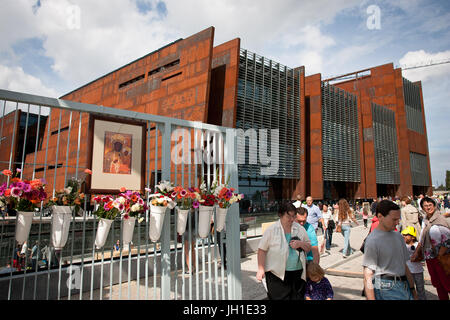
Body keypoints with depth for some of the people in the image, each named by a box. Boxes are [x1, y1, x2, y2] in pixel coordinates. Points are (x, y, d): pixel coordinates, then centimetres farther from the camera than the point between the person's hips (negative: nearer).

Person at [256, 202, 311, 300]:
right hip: (277, 274, -4)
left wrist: (300, 244, -8)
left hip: (298, 272, 4)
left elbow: (309, 247, 14)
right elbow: (262, 250, -4)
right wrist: (261, 269, -9)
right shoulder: (271, 230, -6)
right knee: (279, 297, -4)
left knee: (298, 297, 11)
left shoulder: (300, 229, 6)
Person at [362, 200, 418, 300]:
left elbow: (404, 265, 19)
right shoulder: (372, 240, -15)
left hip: (404, 286, 7)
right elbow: (368, 277, -16)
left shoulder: (398, 236, 10)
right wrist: (371, 298, -19)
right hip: (387, 288, -7)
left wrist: (412, 288, 18)